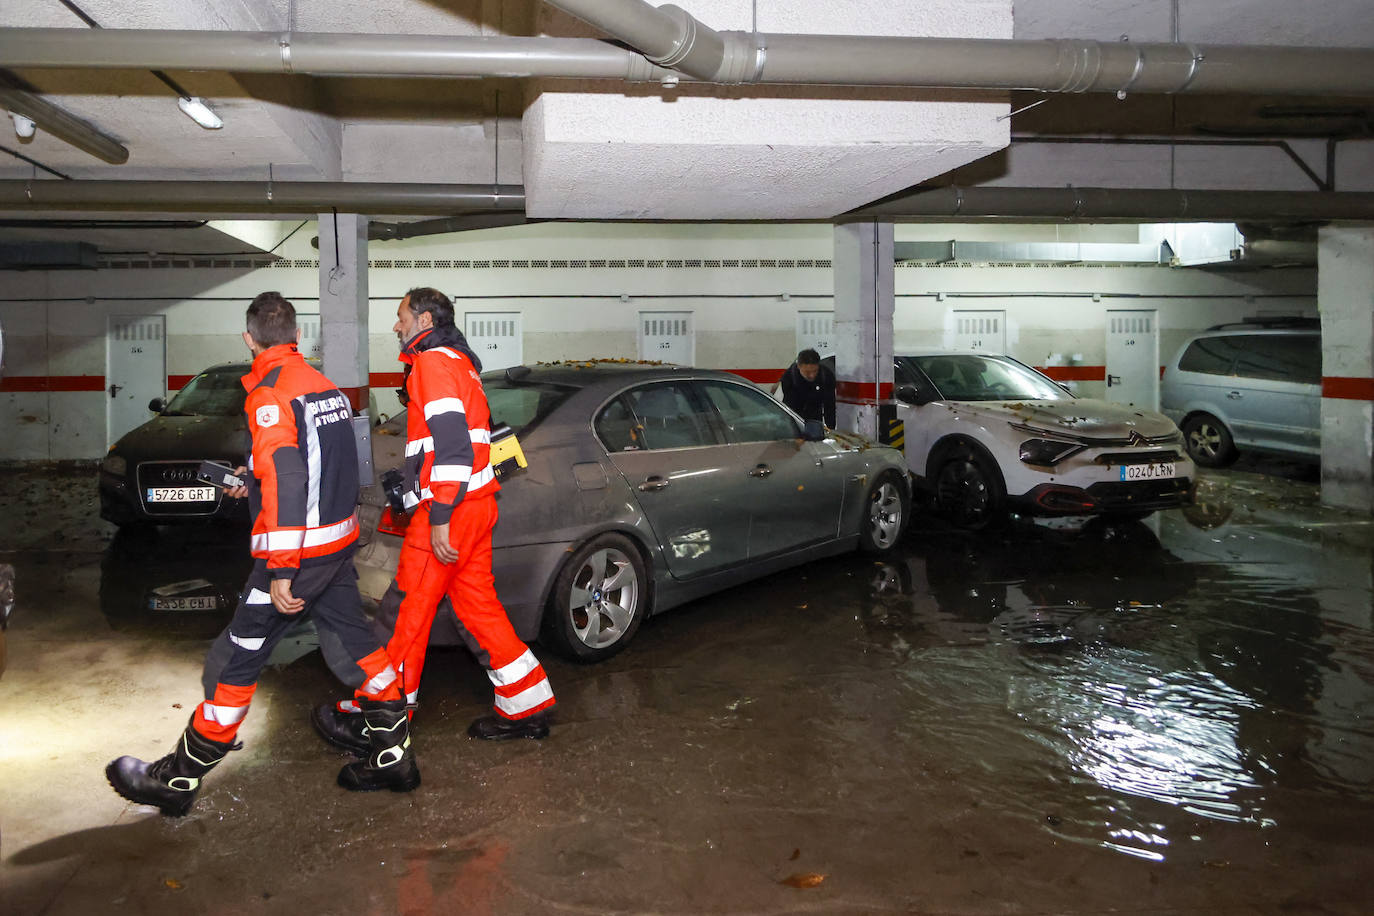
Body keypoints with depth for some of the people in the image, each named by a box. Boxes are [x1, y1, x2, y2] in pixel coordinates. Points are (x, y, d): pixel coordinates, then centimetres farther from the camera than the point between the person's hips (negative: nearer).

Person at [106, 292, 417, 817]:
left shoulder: (268, 394, -16)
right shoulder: (322, 384, 11)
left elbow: (285, 483, -25)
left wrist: (280, 571, -25)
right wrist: (256, 479, 33)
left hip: (298, 550, -8)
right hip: (340, 541, 8)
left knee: (235, 660, 1)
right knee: (353, 643, 15)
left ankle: (177, 779, 13)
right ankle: (393, 756, 20)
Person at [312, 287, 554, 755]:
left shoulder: (433, 363, -10)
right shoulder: (458, 362, 22)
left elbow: (451, 446, -21)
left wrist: (439, 519, -22)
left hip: (448, 510, -10)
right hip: (474, 506, 10)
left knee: (404, 614, -1)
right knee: (477, 606, 13)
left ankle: (371, 721, 9)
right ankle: (527, 708, 16)